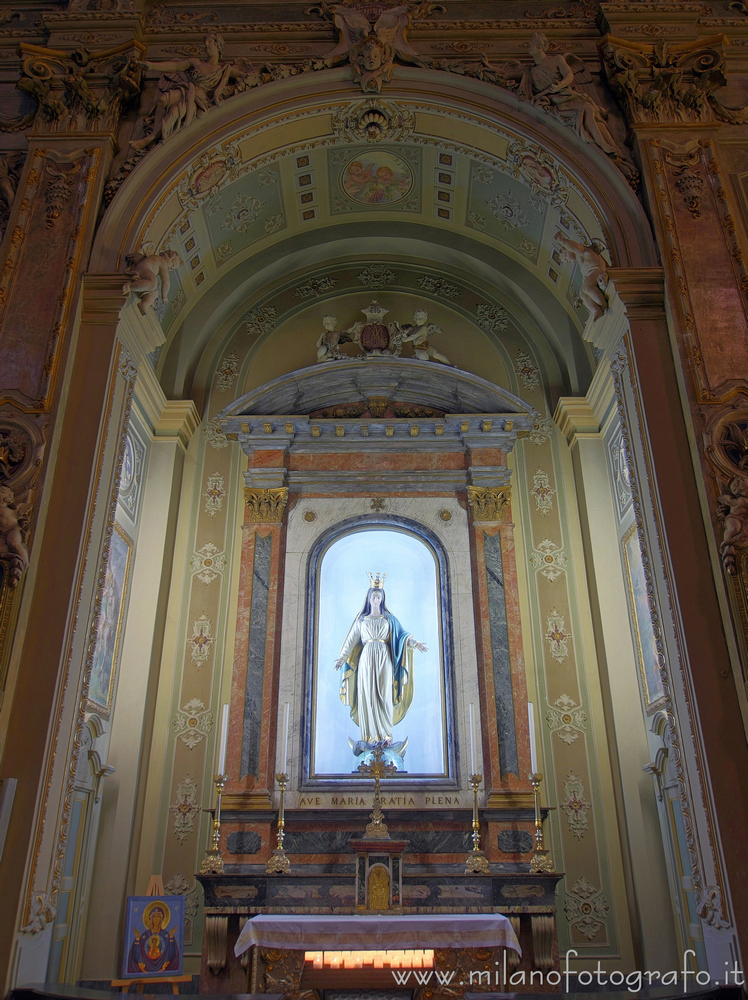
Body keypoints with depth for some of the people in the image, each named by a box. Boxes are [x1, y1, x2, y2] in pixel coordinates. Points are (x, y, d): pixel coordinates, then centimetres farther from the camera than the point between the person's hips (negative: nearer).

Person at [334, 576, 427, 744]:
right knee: (368, 694, -4)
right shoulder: (361, 619, 14)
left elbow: (402, 634, 7)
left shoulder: (389, 618, 12)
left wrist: (415, 643, -8)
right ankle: (370, 734, -1)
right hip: (367, 659, 1)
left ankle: (385, 734, -5)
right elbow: (352, 640, 15)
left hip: (384, 659, -1)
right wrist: (343, 657, 10)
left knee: (384, 694, -7)